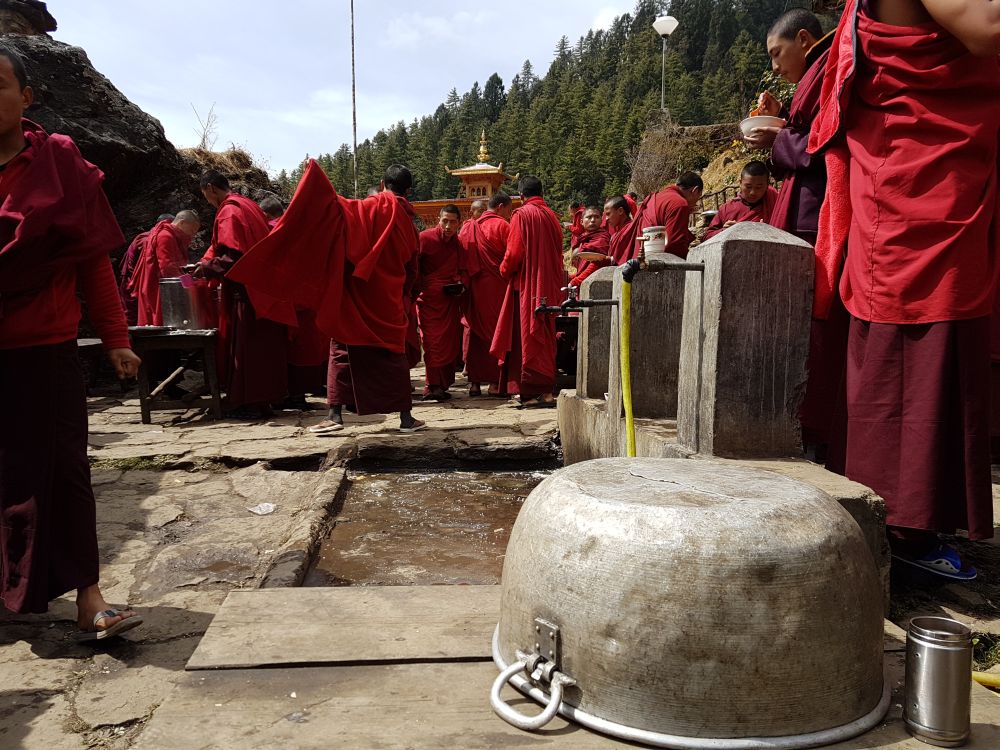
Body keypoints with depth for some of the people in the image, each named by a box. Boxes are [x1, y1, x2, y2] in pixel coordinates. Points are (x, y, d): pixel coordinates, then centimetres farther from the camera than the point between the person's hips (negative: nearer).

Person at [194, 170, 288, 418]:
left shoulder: (228, 212, -12)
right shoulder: (248, 205, 16)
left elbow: (231, 255, -21)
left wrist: (206, 267, -7)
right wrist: (209, 263, 20)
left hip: (245, 289, -9)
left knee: (245, 344, -4)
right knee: (261, 344, 11)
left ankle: (250, 404, 0)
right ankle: (262, 398, 17)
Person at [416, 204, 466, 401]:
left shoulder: (458, 244, 10)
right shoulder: (425, 238, -6)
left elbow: (463, 269, 19)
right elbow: (413, 266, -5)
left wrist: (461, 284, -1)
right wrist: (418, 288, -11)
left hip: (451, 298, 6)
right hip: (429, 298, -5)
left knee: (451, 342, 5)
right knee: (433, 340, -10)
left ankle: (443, 383, 16)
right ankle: (432, 386, -8)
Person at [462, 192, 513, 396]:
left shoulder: (470, 227, 11)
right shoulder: (502, 226, -7)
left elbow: (464, 260, 10)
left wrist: (466, 283, 13)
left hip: (475, 287, 5)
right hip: (498, 287, -5)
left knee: (475, 332, 10)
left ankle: (474, 381, 10)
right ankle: (495, 382, 0)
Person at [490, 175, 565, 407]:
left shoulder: (522, 215, -9)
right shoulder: (551, 216, 11)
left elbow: (514, 251, -13)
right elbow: (557, 252, 14)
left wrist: (505, 270, 4)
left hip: (527, 284, -7)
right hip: (550, 285, 7)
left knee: (529, 338, -4)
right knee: (545, 338, 11)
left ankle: (536, 391, -6)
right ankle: (546, 390, 15)